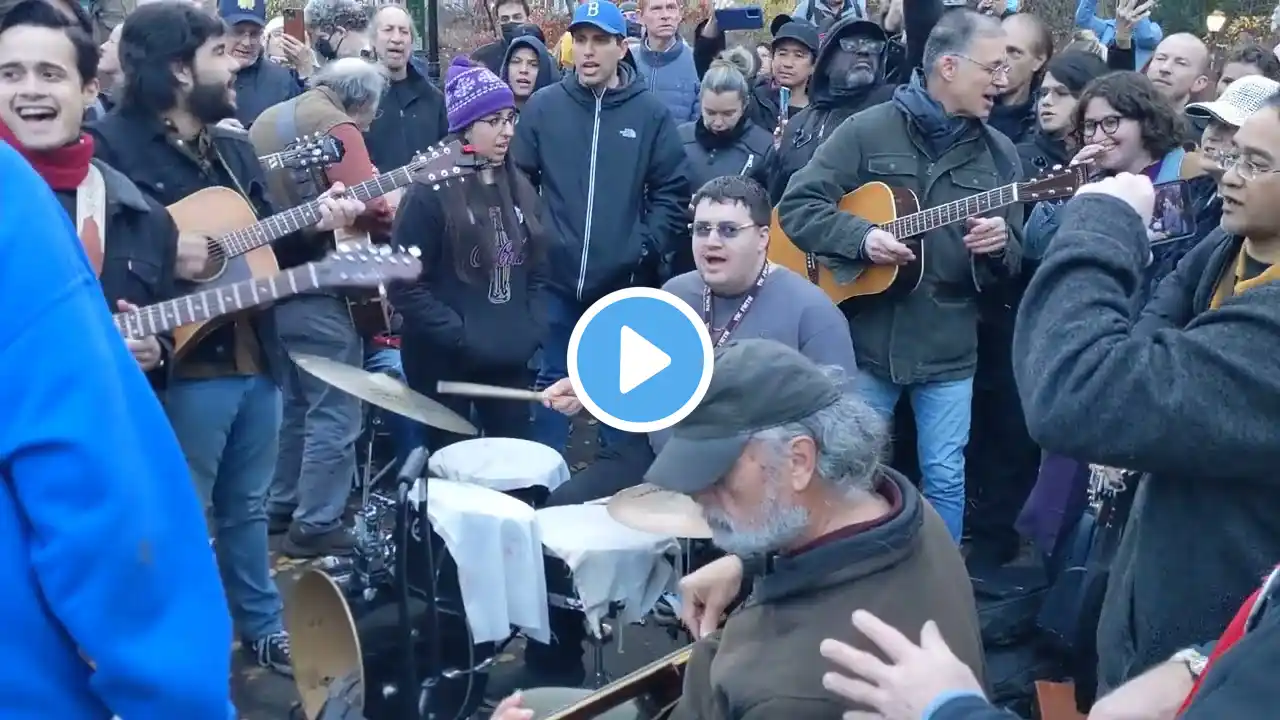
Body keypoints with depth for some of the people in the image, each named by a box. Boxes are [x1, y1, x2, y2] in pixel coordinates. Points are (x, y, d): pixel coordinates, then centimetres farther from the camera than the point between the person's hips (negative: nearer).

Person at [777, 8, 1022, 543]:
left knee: (946, 478, 8)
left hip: (949, 349, 2)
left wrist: (997, 248, -14)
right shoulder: (868, 130, -4)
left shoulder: (999, 152, 6)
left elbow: (1014, 261, 9)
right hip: (864, 339, -2)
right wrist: (861, 237, -19)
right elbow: (795, 207, -6)